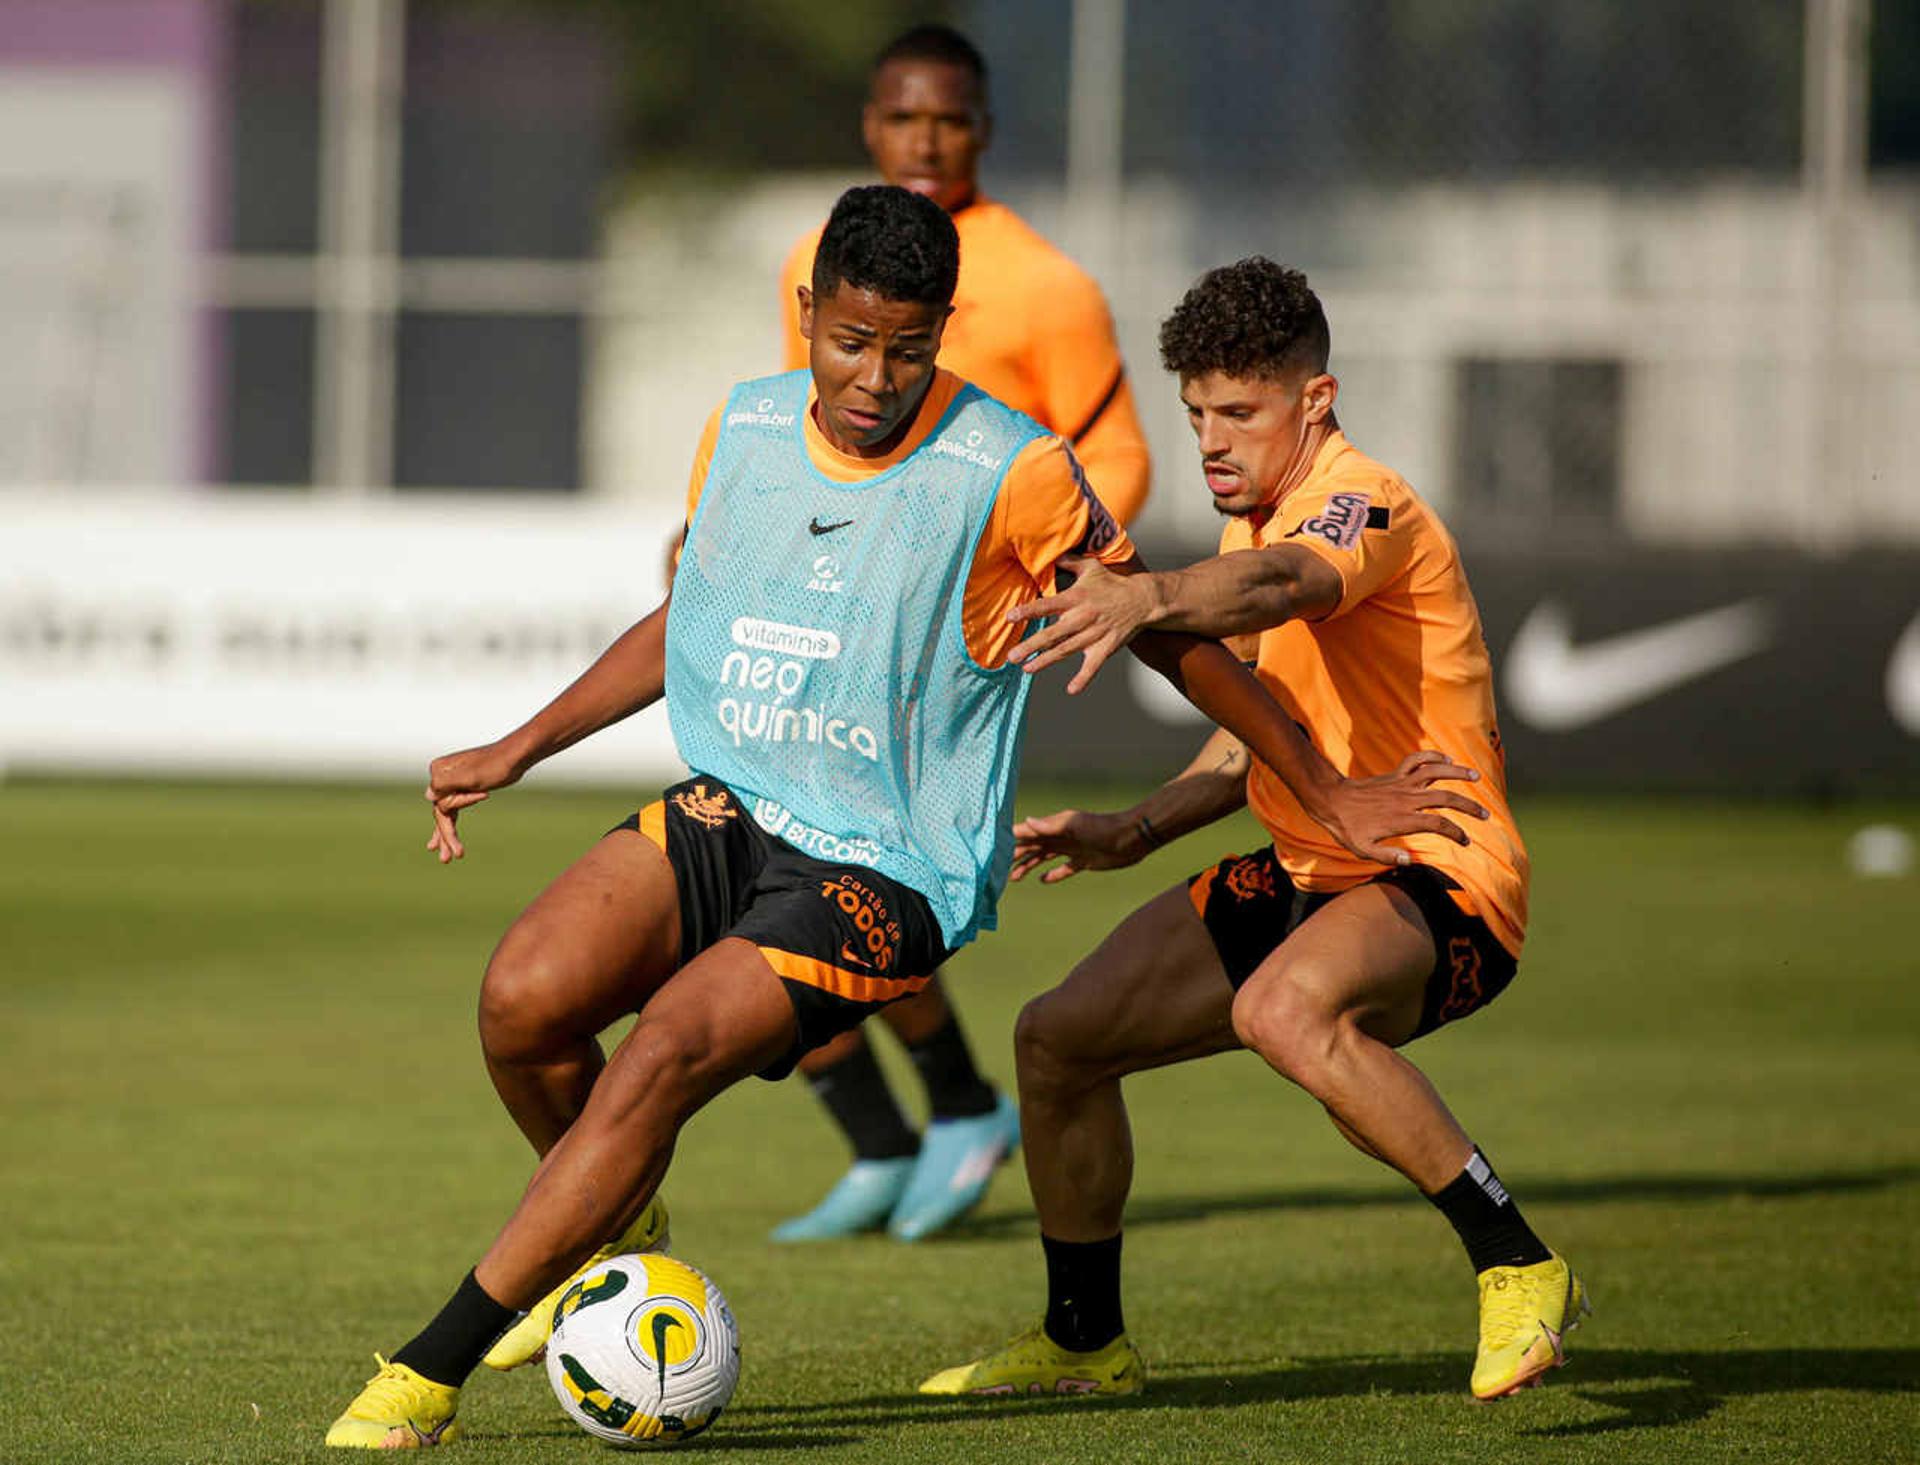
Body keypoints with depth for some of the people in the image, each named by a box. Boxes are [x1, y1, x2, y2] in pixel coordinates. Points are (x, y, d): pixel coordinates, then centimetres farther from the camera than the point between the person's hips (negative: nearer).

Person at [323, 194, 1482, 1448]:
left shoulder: (1007, 472, -11)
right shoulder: (746, 429, 5)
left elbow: (1168, 634, 1)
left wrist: (1328, 795, 7)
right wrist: (517, 753, 18)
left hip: (891, 870, -5)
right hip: (729, 818, 5)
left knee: (656, 1063, -25)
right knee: (525, 1003, -19)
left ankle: (430, 1376, -19)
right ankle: (612, 1238, 13)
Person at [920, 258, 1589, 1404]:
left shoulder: (1364, 501, -17)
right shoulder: (1257, 519, 12)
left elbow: (1285, 583, -43)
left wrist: (1150, 602, -63)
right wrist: (1134, 833, 10)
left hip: (1443, 879, -10)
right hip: (1310, 875, 10)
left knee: (1285, 1011, -40)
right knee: (1058, 1040, 7)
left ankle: (1521, 1270, -29)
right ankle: (1085, 1343, 27)